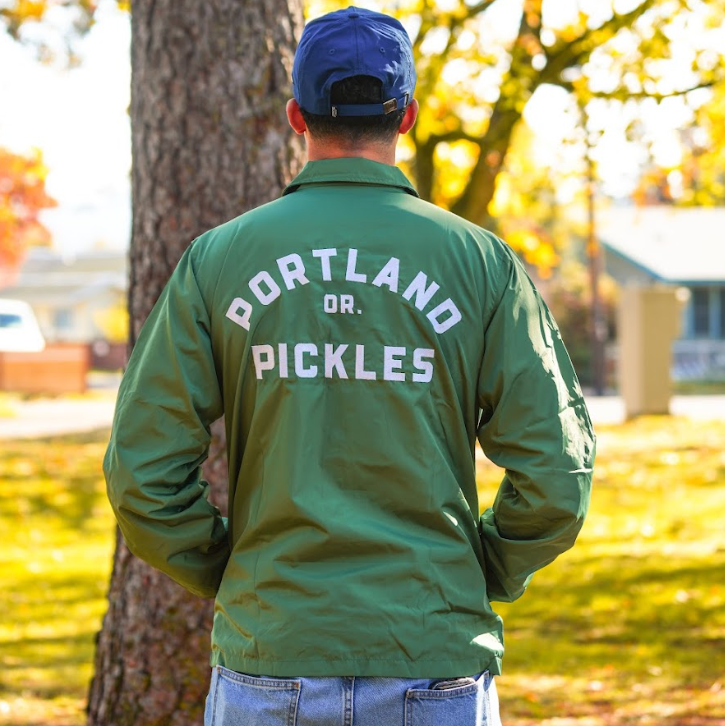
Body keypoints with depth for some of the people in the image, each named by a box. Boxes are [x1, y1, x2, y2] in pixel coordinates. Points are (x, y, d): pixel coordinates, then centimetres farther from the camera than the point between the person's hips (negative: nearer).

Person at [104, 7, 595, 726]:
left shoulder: (216, 259, 1)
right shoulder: (480, 262, -1)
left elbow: (143, 473, -2)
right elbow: (555, 475, -5)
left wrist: (230, 577, 11)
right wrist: (480, 577, 11)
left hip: (269, 648, 1)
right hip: (435, 662, 0)